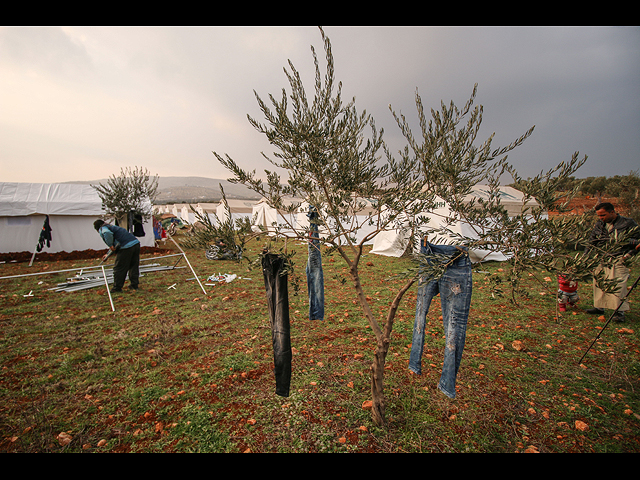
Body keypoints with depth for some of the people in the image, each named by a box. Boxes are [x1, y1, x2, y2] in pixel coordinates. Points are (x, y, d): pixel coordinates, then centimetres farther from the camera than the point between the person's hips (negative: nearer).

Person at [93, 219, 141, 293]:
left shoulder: (102, 229, 7)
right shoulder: (112, 226, 33)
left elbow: (107, 233, -22)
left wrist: (110, 245, -14)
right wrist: (107, 254, 45)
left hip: (126, 247, -8)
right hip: (136, 243, 9)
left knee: (119, 268, 6)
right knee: (134, 267, 18)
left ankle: (117, 288, 16)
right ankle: (134, 285, 26)